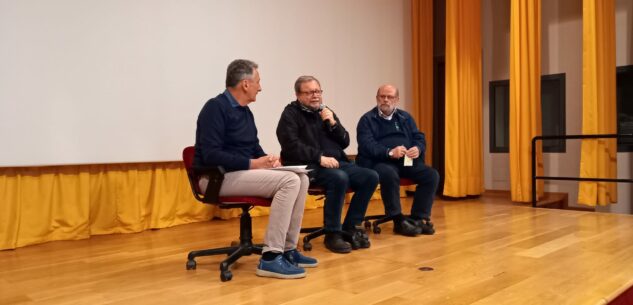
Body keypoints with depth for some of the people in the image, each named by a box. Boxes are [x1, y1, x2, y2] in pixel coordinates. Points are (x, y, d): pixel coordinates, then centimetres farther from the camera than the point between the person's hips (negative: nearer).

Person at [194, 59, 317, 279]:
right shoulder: (216, 107, -14)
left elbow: (254, 146, 21)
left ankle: (288, 249, 1)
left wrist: (267, 159, -1)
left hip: (242, 172, 9)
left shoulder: (245, 111, 14)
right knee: (289, 181, -24)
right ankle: (270, 257, -22)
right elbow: (211, 155, -23)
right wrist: (253, 164, -21)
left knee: (301, 179, -2)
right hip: (218, 177, -9)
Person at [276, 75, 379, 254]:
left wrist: (333, 123, -2)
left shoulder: (326, 112, 18)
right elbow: (292, 146, -15)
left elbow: (344, 143, 14)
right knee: (340, 178, -34)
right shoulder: (291, 114, -1)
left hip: (335, 163, 7)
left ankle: (350, 227, -2)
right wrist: (320, 157, -22)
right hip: (308, 166, -7)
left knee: (370, 177, -11)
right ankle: (332, 233, -20)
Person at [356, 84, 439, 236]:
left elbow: (419, 138, 11)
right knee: (389, 174, -37)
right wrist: (390, 152, -27)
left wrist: (418, 149, -14)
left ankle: (418, 218, -9)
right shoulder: (367, 119, 2)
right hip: (379, 161, -5)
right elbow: (367, 146, -12)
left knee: (431, 174, -16)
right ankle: (399, 221, -23)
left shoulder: (405, 117, 18)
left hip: (407, 161, 5)